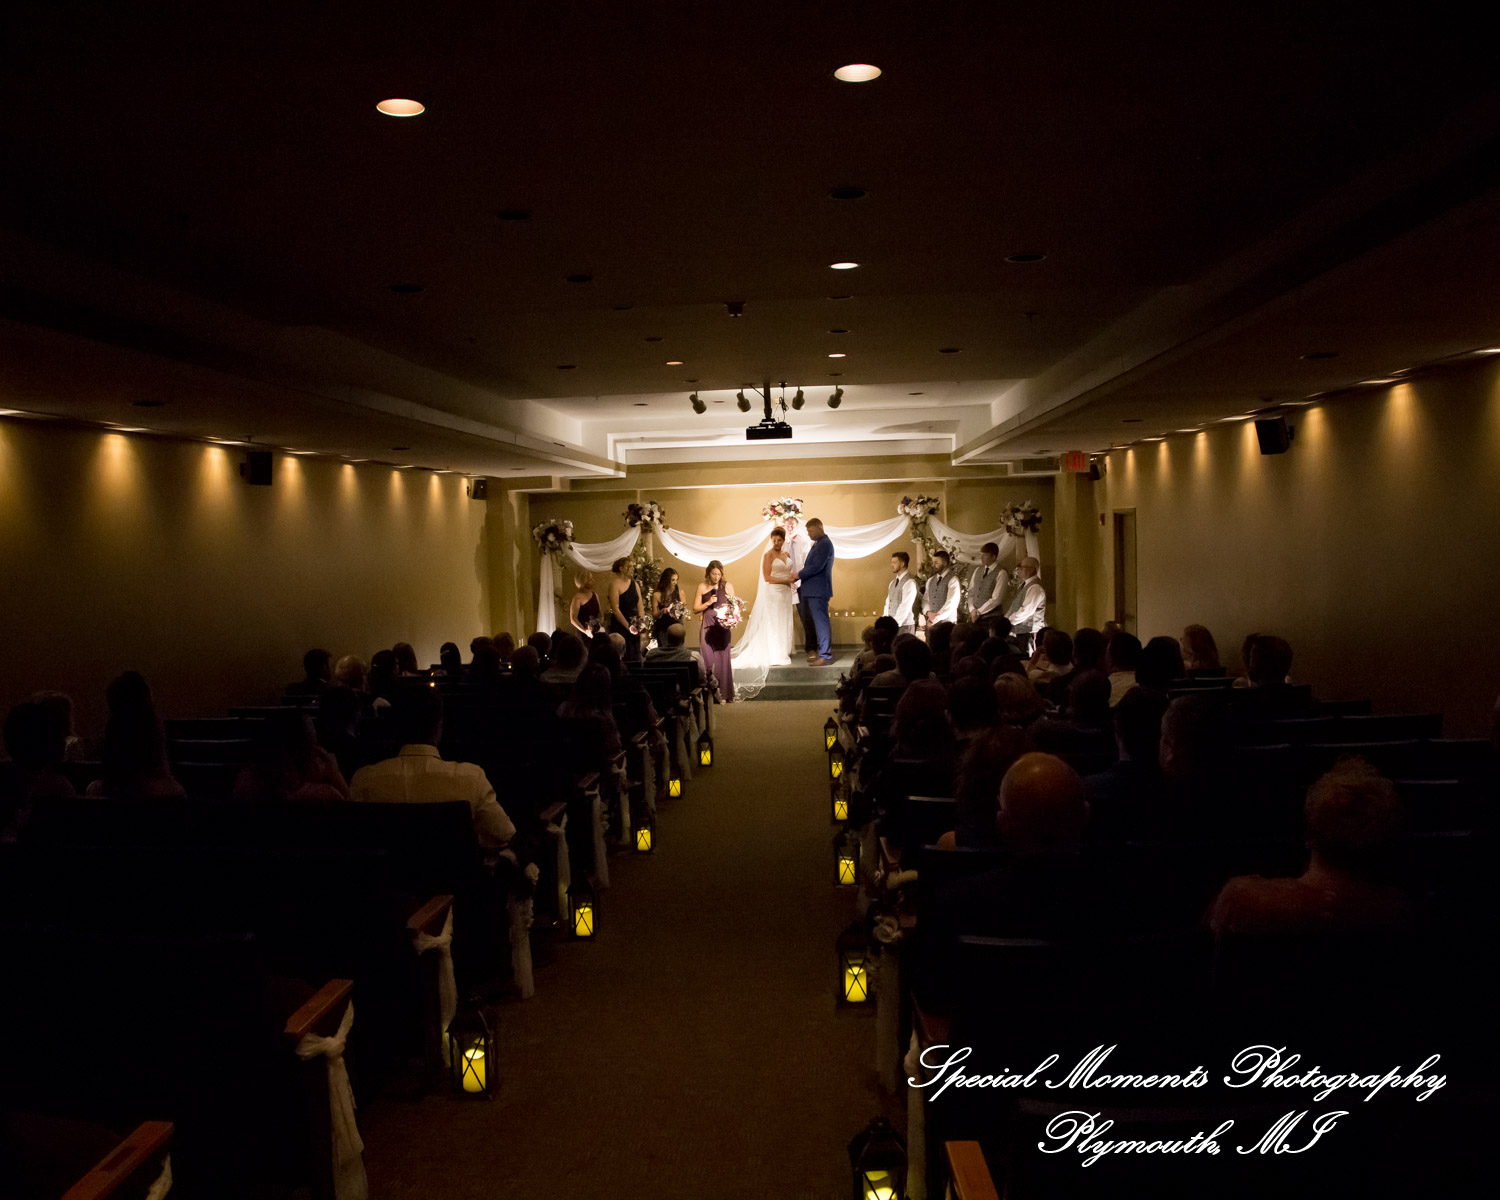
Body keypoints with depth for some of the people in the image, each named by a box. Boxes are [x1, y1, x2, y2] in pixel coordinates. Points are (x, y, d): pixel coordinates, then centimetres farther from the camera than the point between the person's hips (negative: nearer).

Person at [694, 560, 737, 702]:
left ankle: (725, 694, 7)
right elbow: (695, 608, 6)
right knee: (707, 659, -5)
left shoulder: (727, 586, 5)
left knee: (723, 659, 2)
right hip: (707, 626, 0)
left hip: (722, 626, 0)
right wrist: (708, 603, -9)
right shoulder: (702, 587, 5)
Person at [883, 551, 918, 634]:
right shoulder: (893, 583, 16)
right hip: (892, 625, 7)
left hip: (904, 627, -7)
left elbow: (905, 607, -16)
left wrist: (894, 623, -16)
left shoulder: (909, 583, -11)